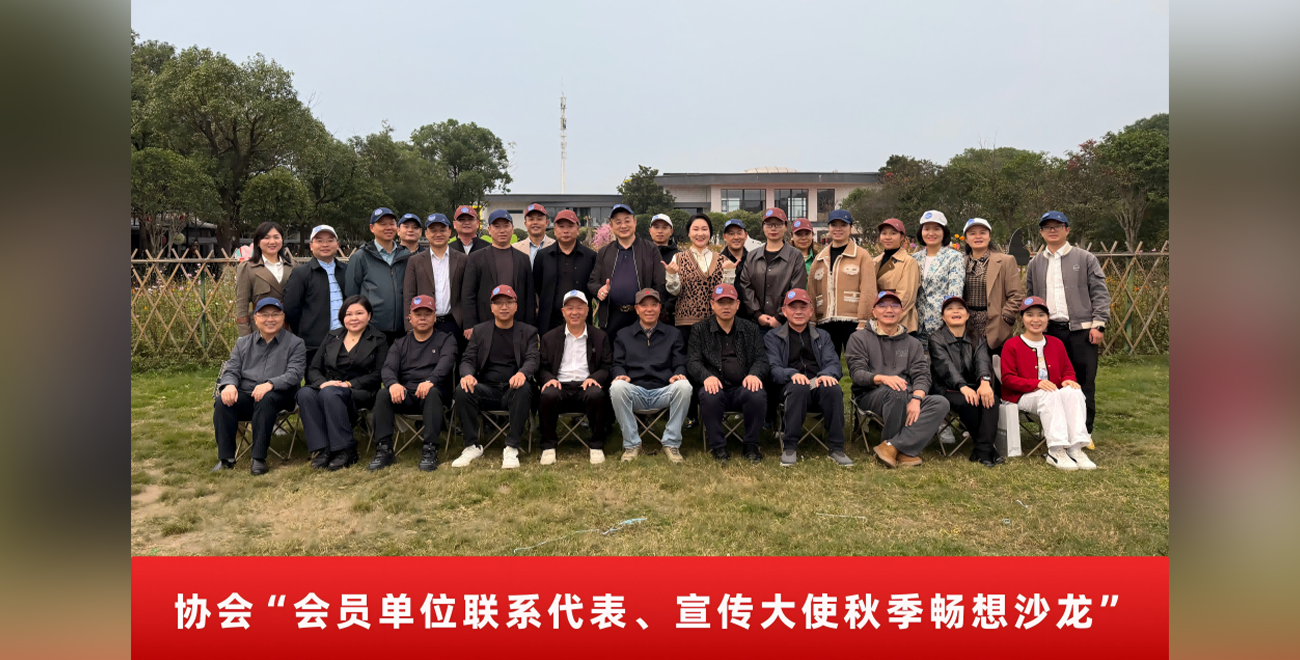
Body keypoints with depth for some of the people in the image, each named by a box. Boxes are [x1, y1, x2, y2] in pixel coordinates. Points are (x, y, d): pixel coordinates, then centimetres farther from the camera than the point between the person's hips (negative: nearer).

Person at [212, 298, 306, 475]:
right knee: (222, 401, -27)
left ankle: (259, 458, -31)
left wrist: (270, 384, -27)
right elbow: (231, 370, 13)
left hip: (278, 397, -4)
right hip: (244, 397, 4)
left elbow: (294, 374, -8)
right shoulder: (243, 343, 22)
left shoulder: (295, 344, 8)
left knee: (265, 400, -37)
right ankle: (226, 458, -21)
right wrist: (229, 385, -13)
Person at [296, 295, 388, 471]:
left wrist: (349, 384, -14)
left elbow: (378, 375, -2)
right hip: (327, 387, 4)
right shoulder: (331, 337, 20)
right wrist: (322, 383, -10)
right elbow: (313, 368, 12)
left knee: (330, 393, -36)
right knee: (305, 393, -30)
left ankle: (345, 450, -30)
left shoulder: (379, 340, 9)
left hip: (359, 393, -4)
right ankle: (321, 449, -30)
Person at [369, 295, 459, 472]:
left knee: (432, 393, -36)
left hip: (433, 393, -3)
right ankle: (383, 449, -24)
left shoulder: (446, 339, 14)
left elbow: (445, 363, -8)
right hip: (405, 395, 3)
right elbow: (388, 368, 3)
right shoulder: (400, 344, 21)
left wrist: (430, 381, -30)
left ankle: (430, 450, -37)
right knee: (382, 395, -26)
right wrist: (393, 384, -23)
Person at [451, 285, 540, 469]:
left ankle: (511, 448, -27)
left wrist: (522, 373, -28)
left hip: (513, 388, -1)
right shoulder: (479, 331, 15)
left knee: (524, 389, -36)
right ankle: (472, 446, -14)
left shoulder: (528, 332, 11)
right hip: (486, 389, 2)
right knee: (462, 391, -28)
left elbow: (532, 359, -2)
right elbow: (468, 359, 8)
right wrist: (467, 375, -18)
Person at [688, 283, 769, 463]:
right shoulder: (700, 330, 13)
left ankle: (751, 446, -10)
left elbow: (761, 358, 9)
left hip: (743, 387, 1)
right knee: (709, 396, -36)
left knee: (758, 395, -32)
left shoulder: (751, 329, 18)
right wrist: (707, 376, -20)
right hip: (716, 387, -1)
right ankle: (717, 446, -15)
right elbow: (692, 361, 3)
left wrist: (754, 374, -15)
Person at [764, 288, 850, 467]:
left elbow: (834, 363, 9)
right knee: (799, 387, -38)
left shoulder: (822, 336, 25)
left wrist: (827, 374, -17)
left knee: (833, 389, -33)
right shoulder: (772, 338, 16)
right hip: (789, 386, -2)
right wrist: (792, 374, -22)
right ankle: (789, 447, -29)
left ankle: (837, 449, -24)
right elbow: (773, 369, 0)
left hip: (819, 387, 2)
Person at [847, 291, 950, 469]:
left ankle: (891, 446, -30)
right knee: (897, 392, -37)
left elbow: (922, 375, 6)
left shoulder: (912, 343, 21)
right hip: (870, 396, -4)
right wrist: (881, 378, -25)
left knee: (940, 403, -25)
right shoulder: (859, 338, 11)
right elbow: (857, 372, -4)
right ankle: (904, 451, -17)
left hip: (906, 398, 4)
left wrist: (916, 399, -16)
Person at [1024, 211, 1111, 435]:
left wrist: (1098, 324, -6)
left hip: (1081, 331, -2)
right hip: (1049, 331, 3)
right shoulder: (1035, 264, 15)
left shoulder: (1085, 259, 6)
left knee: (1084, 383, -2)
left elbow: (1100, 293, 3)